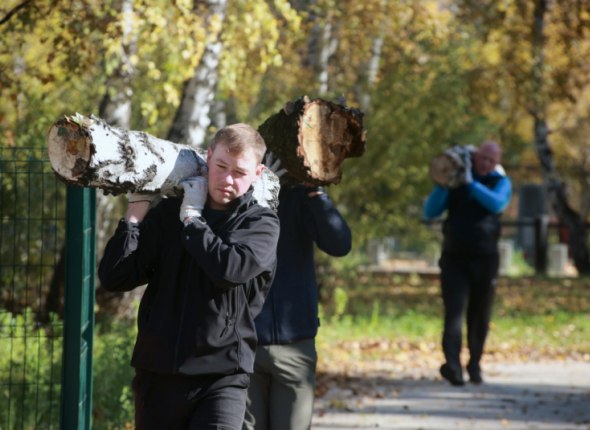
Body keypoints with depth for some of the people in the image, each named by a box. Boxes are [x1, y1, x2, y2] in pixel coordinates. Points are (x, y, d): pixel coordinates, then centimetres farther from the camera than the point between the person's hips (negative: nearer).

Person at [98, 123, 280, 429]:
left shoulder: (261, 223, 2)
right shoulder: (167, 213, 9)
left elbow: (231, 269, -19)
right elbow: (113, 277, 2)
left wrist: (191, 217, -7)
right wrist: (137, 208, -4)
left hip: (221, 376, -4)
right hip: (158, 373, 4)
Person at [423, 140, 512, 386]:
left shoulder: (501, 182, 5)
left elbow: (497, 204, -18)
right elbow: (430, 212, 2)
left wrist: (471, 183, -21)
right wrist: (442, 185, -11)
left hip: (485, 259, 1)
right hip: (454, 257, -1)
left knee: (480, 317, 7)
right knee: (454, 312, -14)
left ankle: (475, 364, 22)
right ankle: (452, 365, -26)